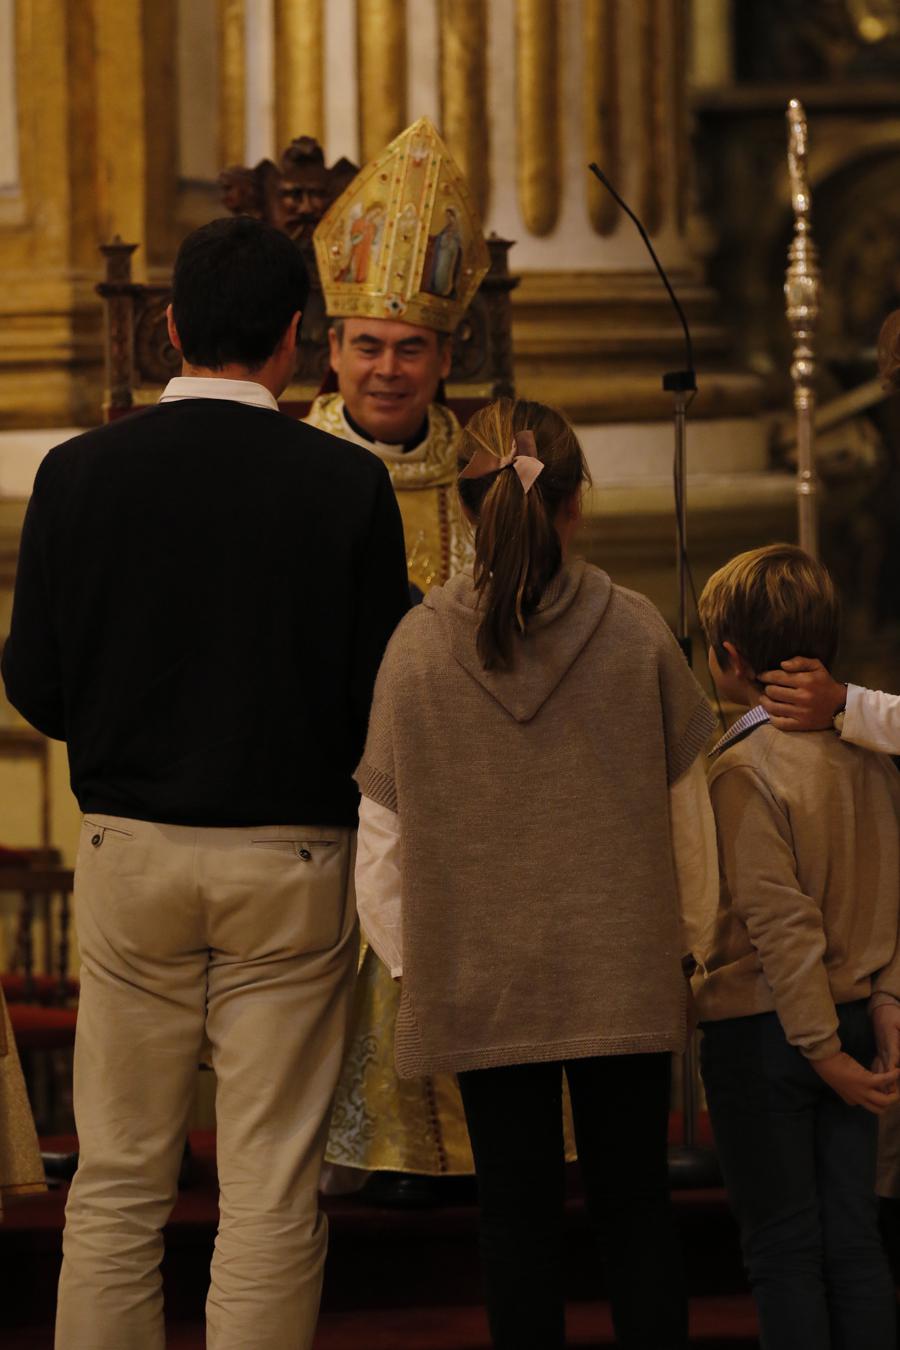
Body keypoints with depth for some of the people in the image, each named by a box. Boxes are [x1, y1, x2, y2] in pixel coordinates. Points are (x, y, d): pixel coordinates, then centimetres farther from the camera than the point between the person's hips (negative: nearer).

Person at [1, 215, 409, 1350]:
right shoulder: (348, 483, -8)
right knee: (272, 1189, 3)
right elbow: (380, 698, -5)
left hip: (129, 845, 2)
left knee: (117, 1181, 9)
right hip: (293, 853, -1)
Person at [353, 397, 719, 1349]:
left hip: (481, 980, 0)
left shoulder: (419, 646, -8)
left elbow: (382, 837, -2)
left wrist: (406, 960, 12)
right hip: (623, 975, 0)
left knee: (516, 1209, 9)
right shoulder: (636, 633, -8)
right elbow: (686, 814, 1)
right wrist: (689, 936, 17)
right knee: (635, 1208, 9)